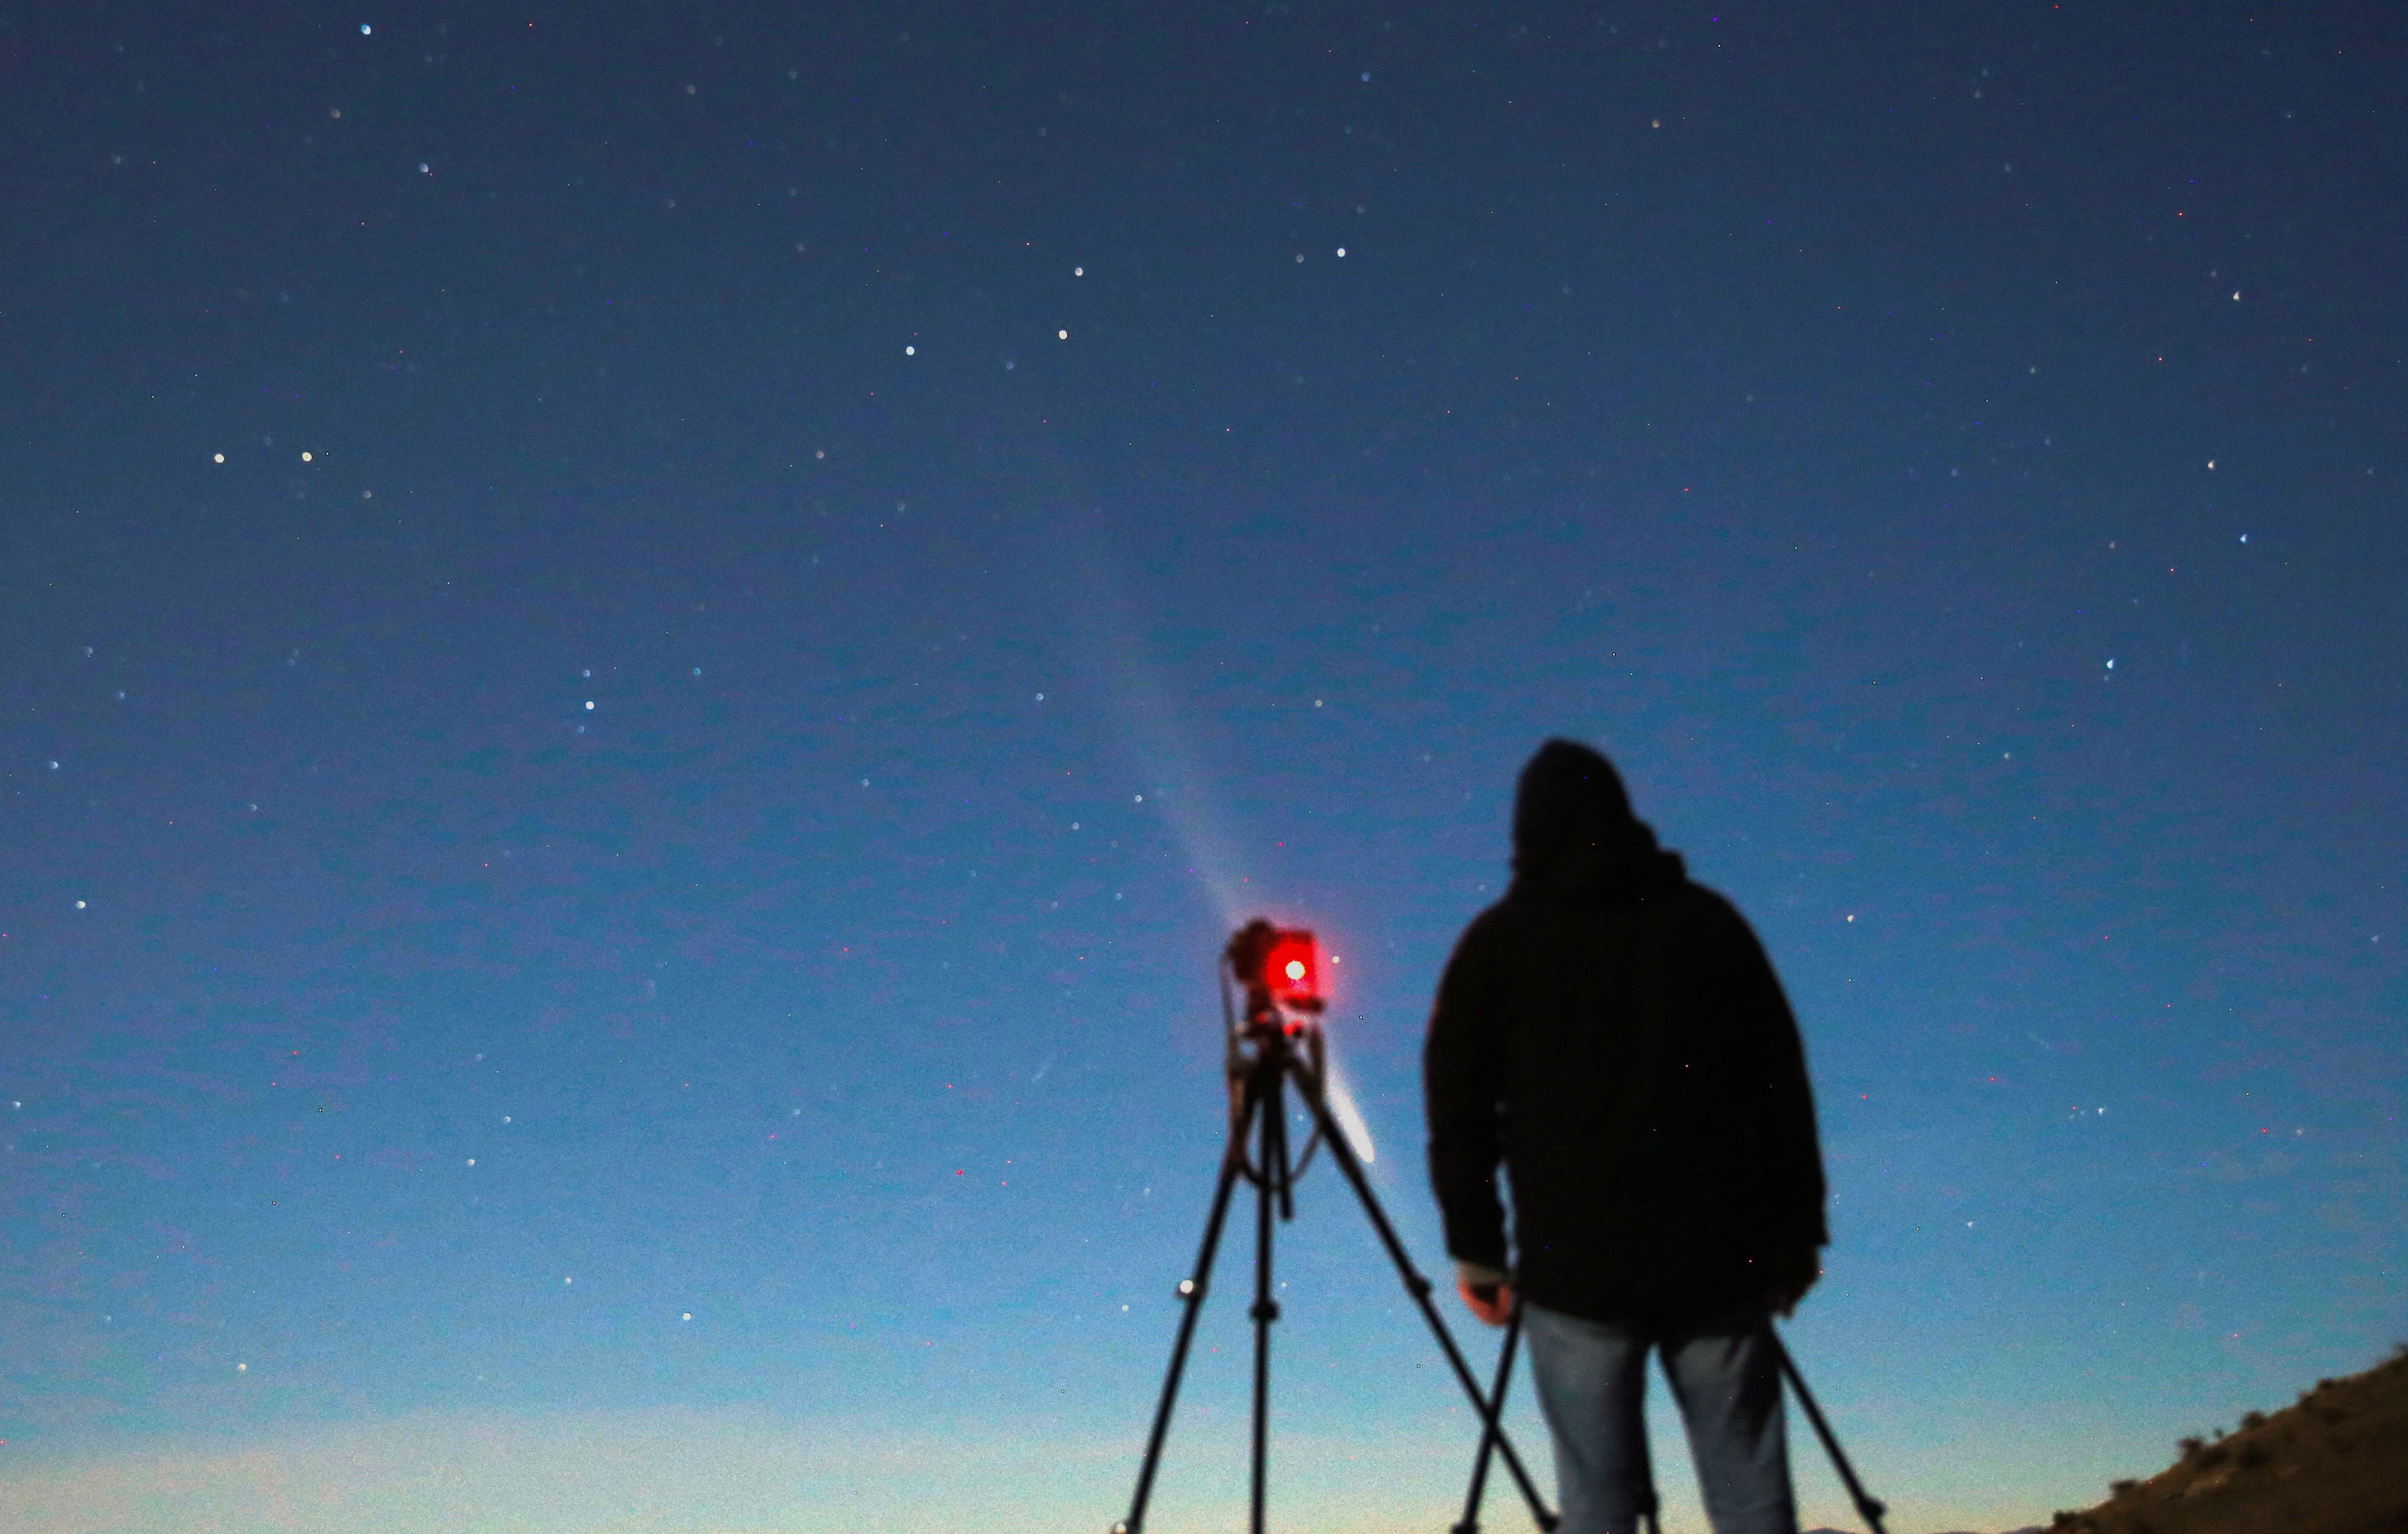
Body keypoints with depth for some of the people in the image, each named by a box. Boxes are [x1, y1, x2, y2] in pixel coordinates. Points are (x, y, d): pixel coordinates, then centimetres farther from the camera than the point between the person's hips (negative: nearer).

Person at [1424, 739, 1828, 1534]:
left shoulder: (1497, 942, 5)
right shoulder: (1708, 919, 9)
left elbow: (1459, 1109, 4)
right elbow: (1783, 1084, 7)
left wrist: (1476, 1249, 10)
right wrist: (1799, 1231, 12)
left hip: (1575, 1267, -1)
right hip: (1719, 1259, 1)